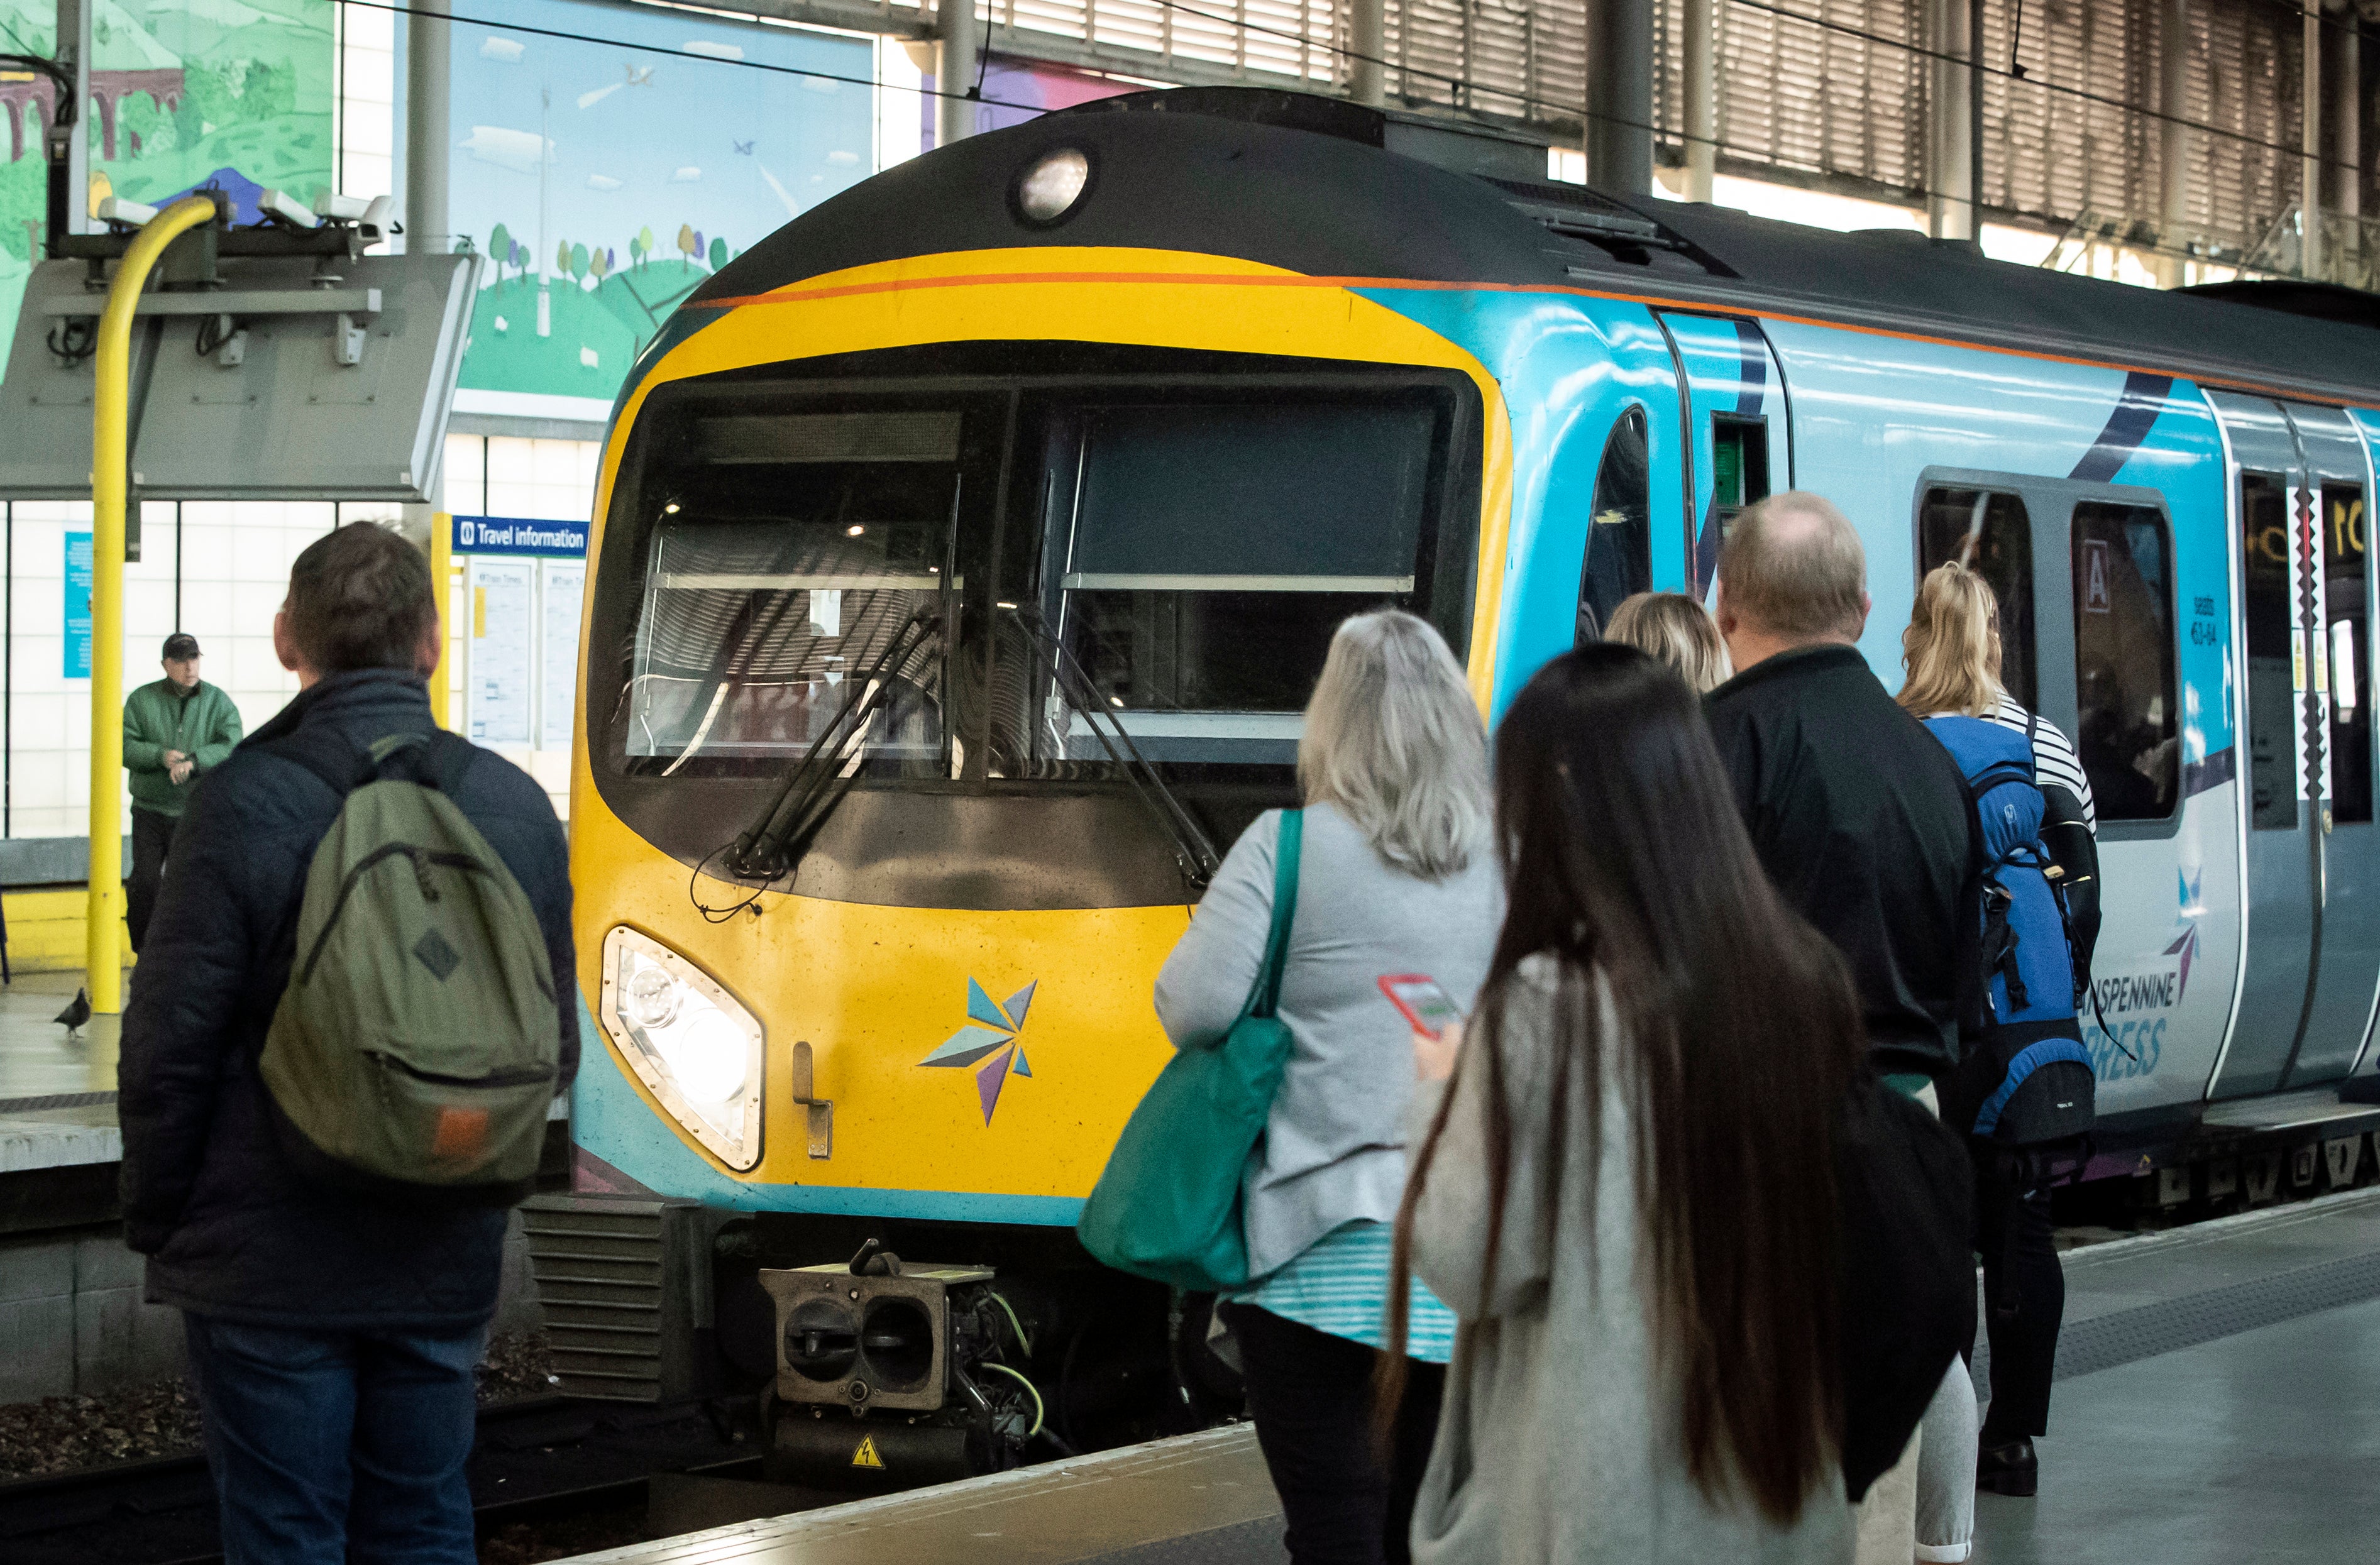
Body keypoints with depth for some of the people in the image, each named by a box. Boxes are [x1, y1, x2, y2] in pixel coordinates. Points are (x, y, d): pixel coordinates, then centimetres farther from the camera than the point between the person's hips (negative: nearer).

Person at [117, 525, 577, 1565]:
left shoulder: (247, 804, -14)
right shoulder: (518, 807, 2)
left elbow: (169, 1047, -12)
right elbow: (553, 1047, 9)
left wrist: (157, 1223, 1)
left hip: (271, 1271, -4)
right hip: (447, 1262, 4)